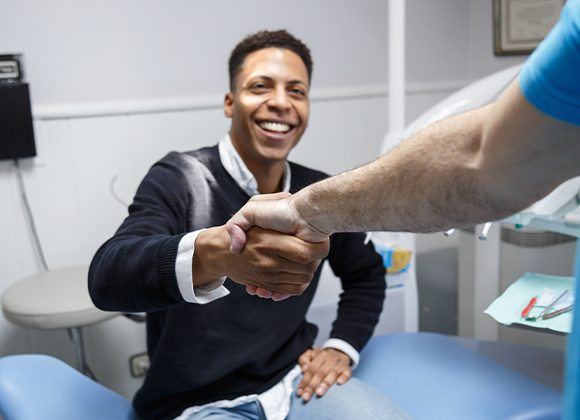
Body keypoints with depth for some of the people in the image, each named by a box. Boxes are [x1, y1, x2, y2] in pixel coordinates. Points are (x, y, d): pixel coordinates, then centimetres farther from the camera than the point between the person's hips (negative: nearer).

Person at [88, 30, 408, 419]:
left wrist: (342, 347, 3)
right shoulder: (179, 178, -11)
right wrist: (214, 252, -49)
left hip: (294, 381, 4)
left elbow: (366, 272, 19)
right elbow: (107, 276, -30)